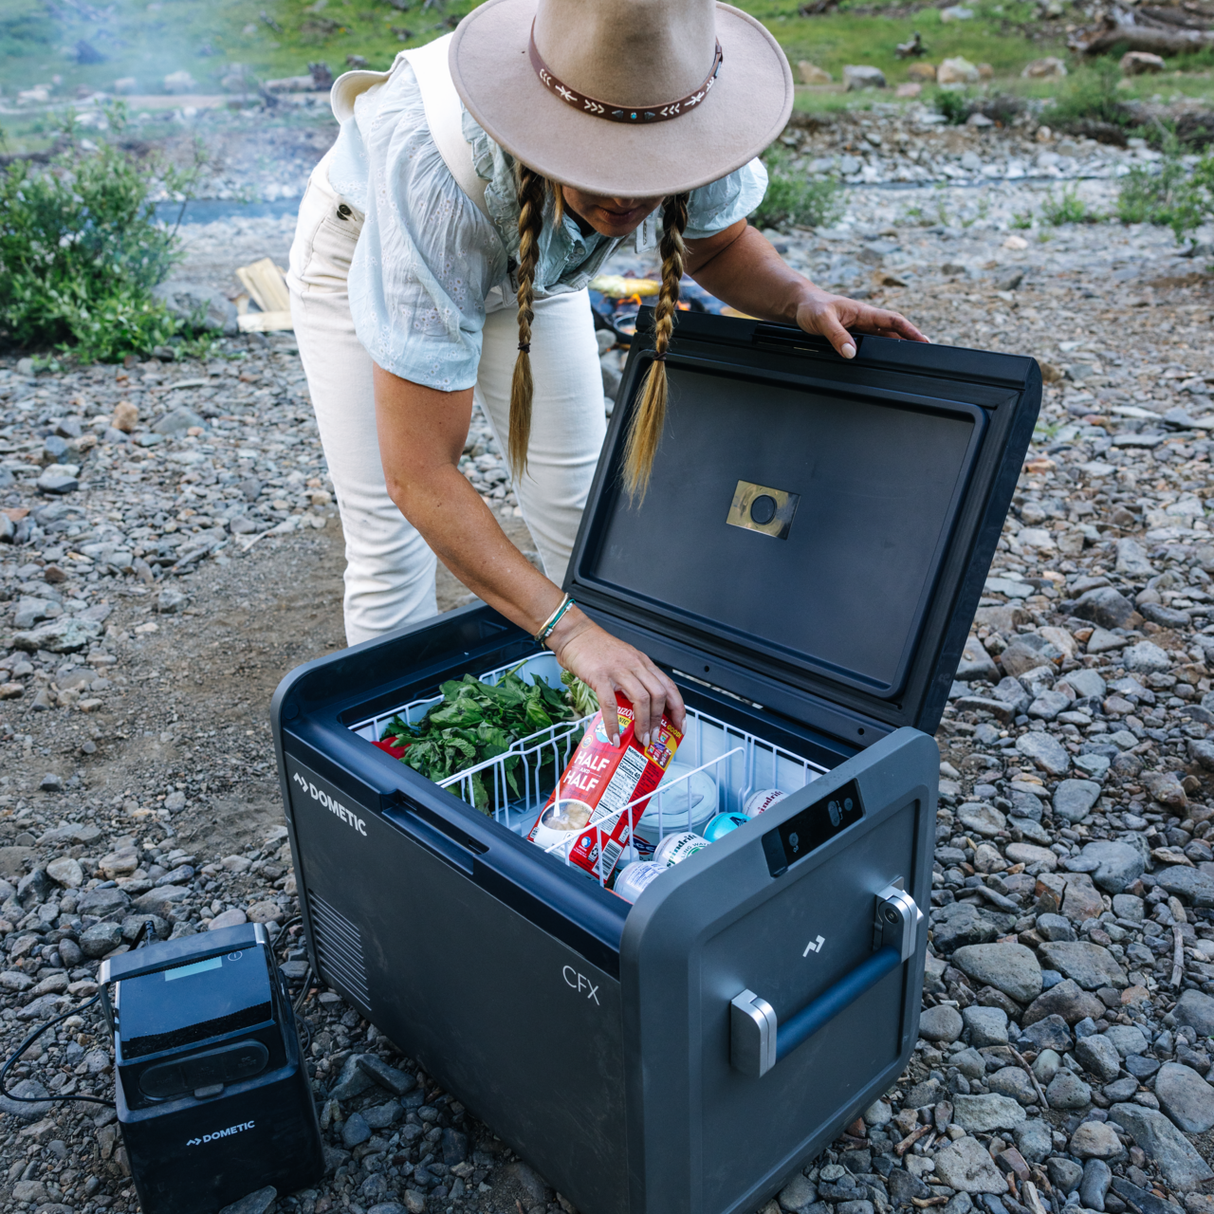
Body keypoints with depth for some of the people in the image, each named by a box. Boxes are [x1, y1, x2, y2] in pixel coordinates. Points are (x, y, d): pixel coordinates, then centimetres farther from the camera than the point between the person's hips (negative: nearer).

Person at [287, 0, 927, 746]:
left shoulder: (698, 119, -33)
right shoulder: (439, 180, -46)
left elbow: (717, 243, -8)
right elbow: (420, 472, -45)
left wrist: (801, 301, -29)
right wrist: (568, 629, -52)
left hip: (535, 259, 4)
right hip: (363, 254, -3)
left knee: (582, 518, 3)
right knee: (392, 552, -8)